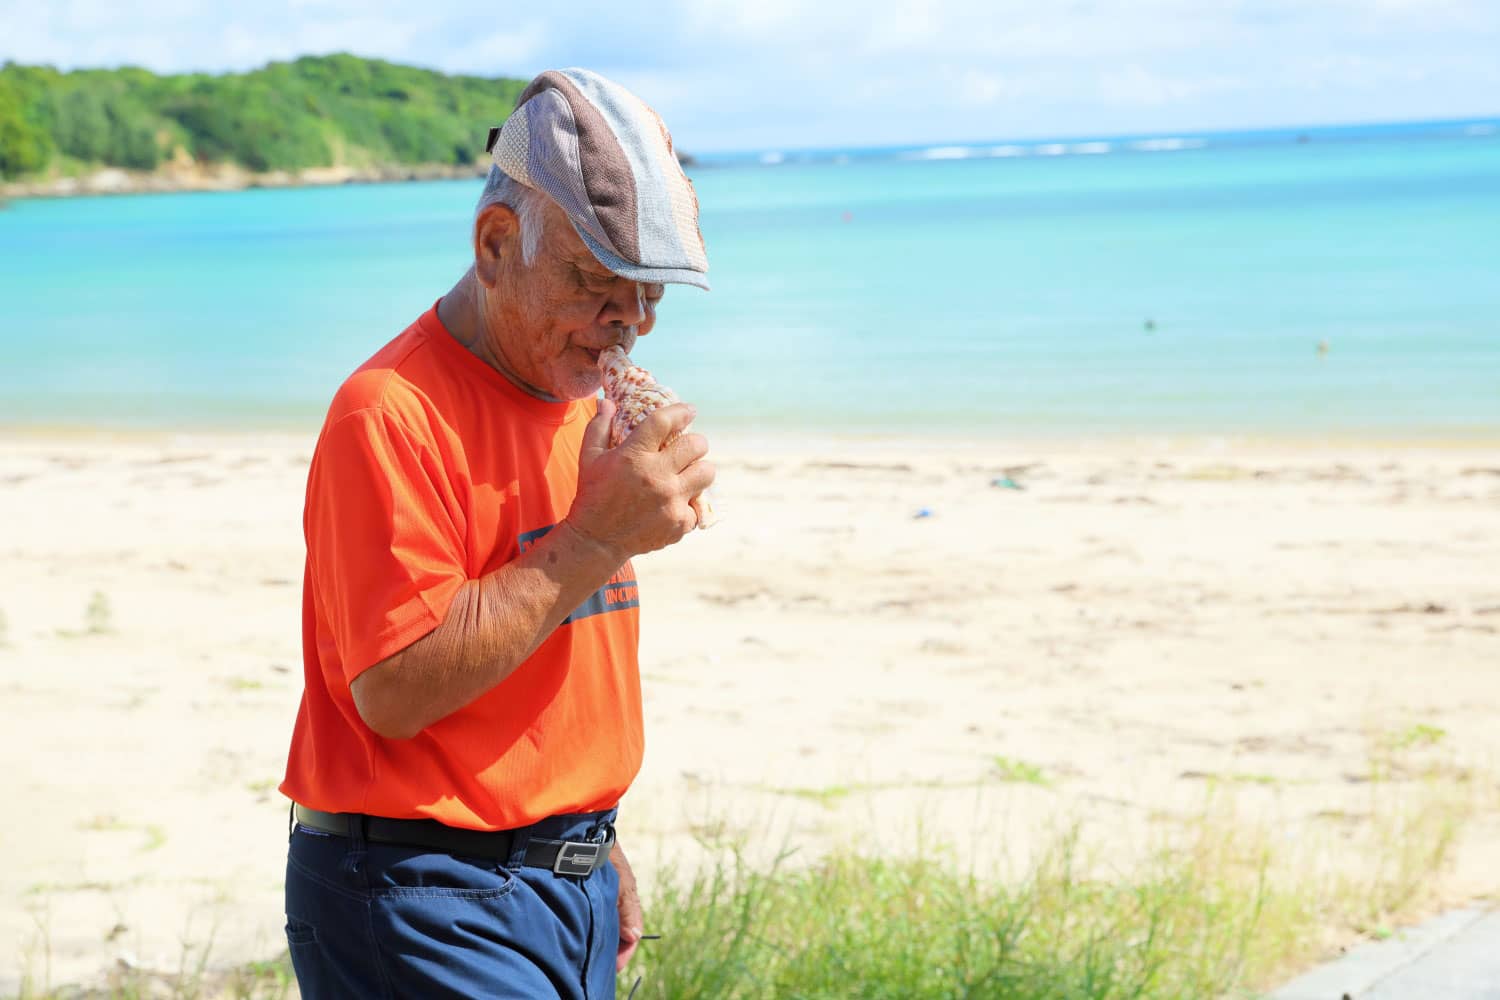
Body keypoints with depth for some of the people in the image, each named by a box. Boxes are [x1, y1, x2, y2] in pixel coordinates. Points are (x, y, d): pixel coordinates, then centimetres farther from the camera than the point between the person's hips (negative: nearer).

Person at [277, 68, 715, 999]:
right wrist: (596, 540, -22)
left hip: (569, 888, 8)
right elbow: (396, 689, -23)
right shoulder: (395, 413, -17)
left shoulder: (582, 398, 13)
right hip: (429, 909, -8)